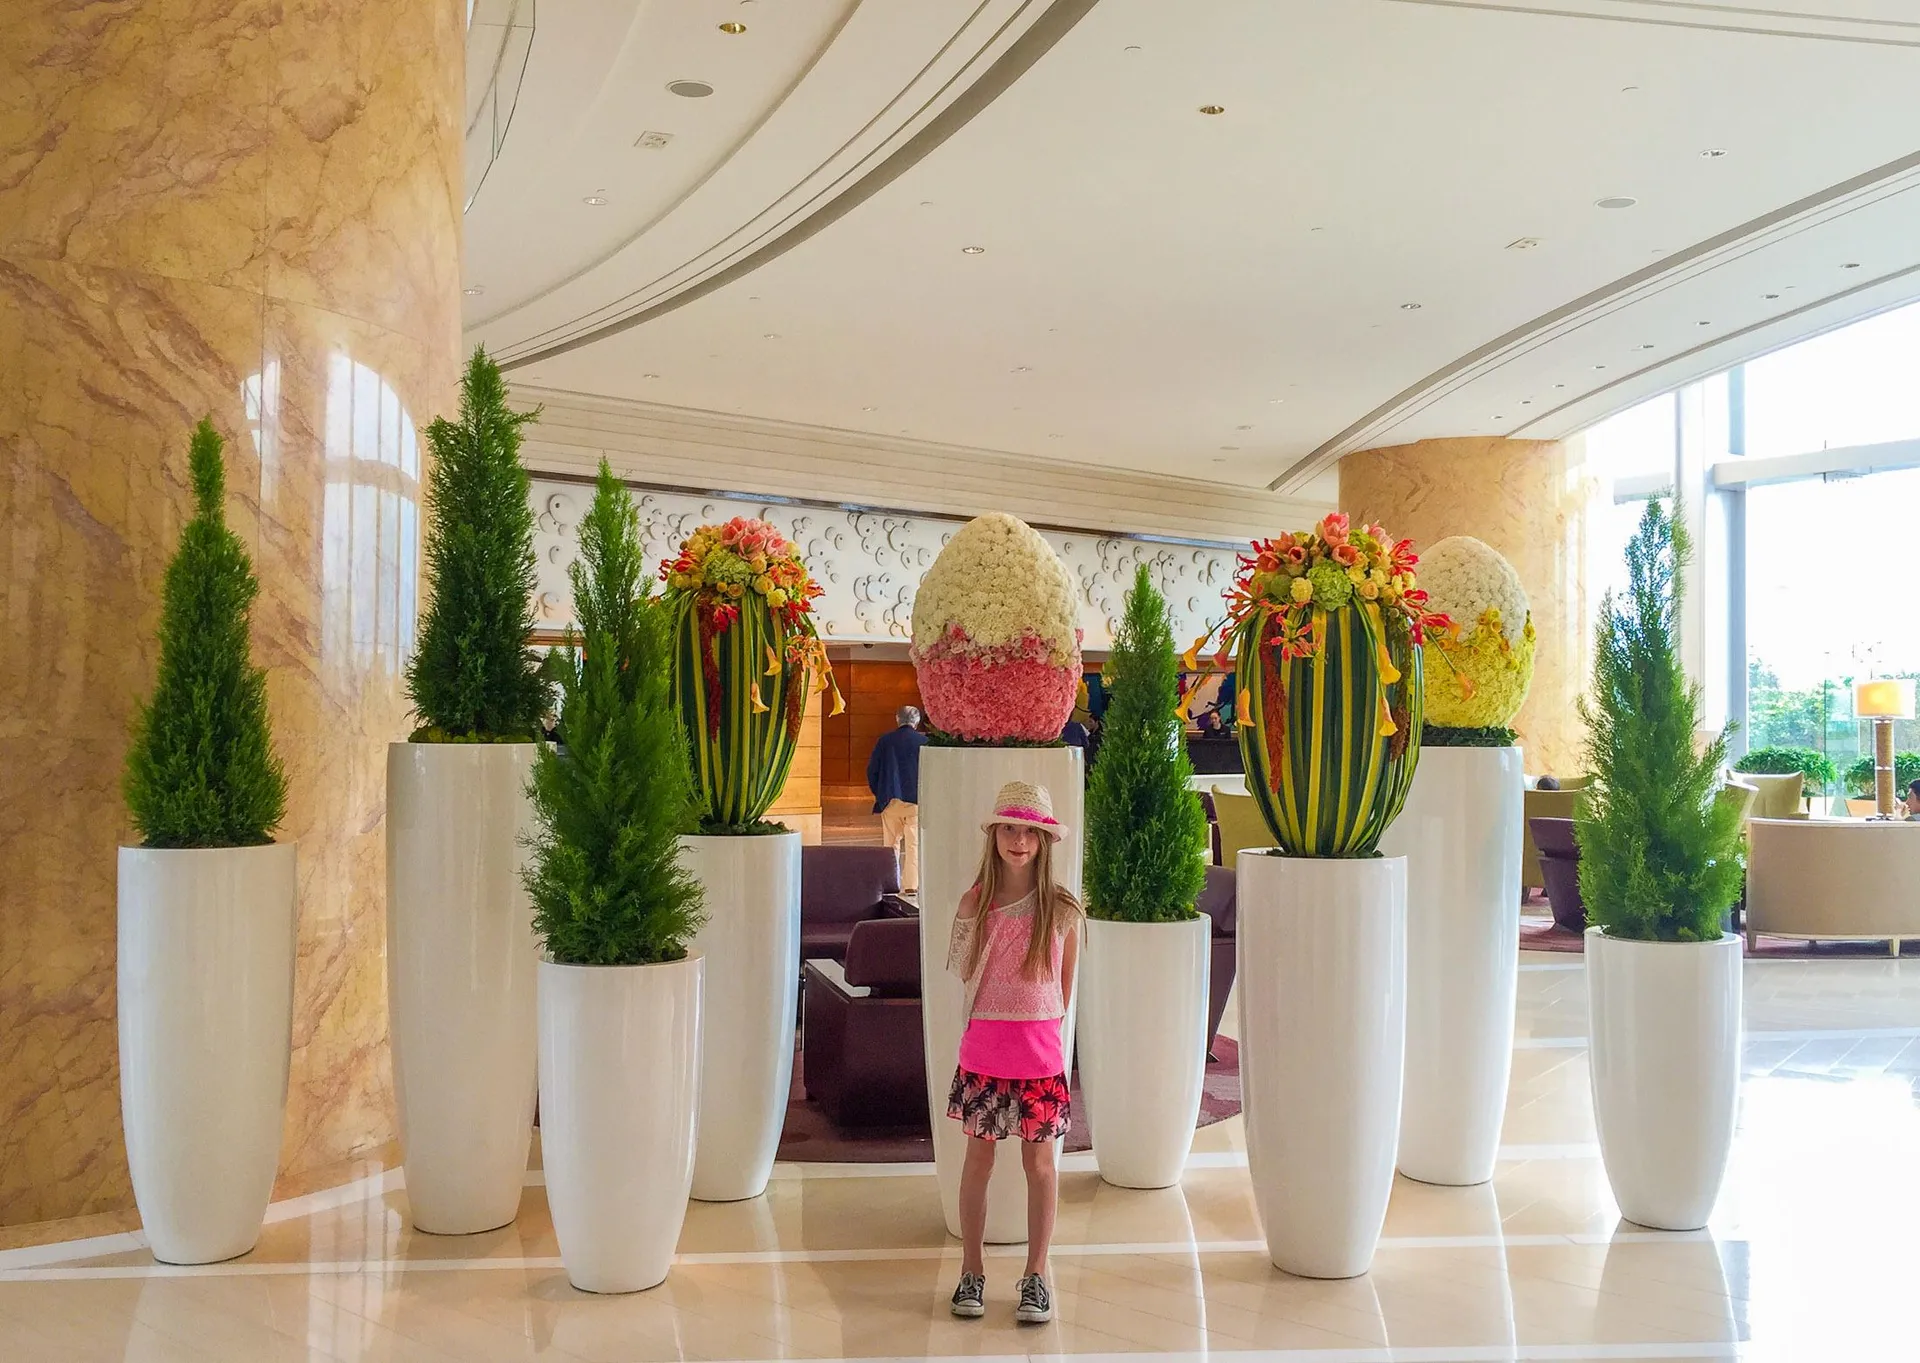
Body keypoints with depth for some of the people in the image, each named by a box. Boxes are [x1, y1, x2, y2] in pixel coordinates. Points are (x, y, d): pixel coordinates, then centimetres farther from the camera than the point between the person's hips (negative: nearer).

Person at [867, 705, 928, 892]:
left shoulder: (884, 741, 2)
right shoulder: (924, 742, -4)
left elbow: (872, 771, 3)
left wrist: (880, 795, 14)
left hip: (890, 800, 2)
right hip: (916, 800, -2)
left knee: (891, 844, 11)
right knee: (913, 845, 2)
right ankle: (911, 885, -3)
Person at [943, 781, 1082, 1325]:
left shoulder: (1061, 908, -3)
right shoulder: (976, 901, 0)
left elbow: (1064, 982, 7)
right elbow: (964, 973, 7)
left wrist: (1043, 1024, 8)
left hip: (1039, 1045, -1)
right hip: (984, 1042, 1)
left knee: (1038, 1160, 6)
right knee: (978, 1157, 8)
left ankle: (1035, 1276, 18)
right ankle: (972, 1271, 21)